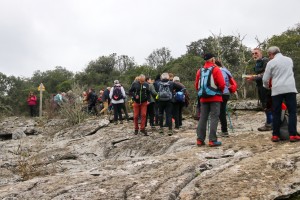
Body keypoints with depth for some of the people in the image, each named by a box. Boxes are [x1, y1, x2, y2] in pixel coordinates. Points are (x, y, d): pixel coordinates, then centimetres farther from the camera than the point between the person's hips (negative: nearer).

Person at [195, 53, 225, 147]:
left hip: (203, 98, 5)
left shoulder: (200, 71, 9)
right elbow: (222, 84, -11)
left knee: (202, 118, 8)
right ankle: (212, 140, -9)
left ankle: (200, 140, 7)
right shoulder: (216, 69, -5)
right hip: (215, 97, -5)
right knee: (214, 118, -4)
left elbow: (197, 85, 10)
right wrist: (220, 91, 8)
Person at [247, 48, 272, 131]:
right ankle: (270, 123, 17)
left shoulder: (265, 61, -9)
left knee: (267, 105, -8)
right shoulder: (257, 63, 19)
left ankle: (269, 124, -5)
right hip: (260, 87, 9)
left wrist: (255, 77, -21)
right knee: (265, 105, 11)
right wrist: (252, 78, 3)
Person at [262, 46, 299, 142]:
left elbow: (265, 79, 2)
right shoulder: (289, 60, 13)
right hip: (290, 88, 2)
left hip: (277, 90, -1)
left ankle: (275, 135, 5)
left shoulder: (271, 63, 1)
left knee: (276, 113, 5)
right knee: (292, 112, 2)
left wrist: (267, 86, 23)